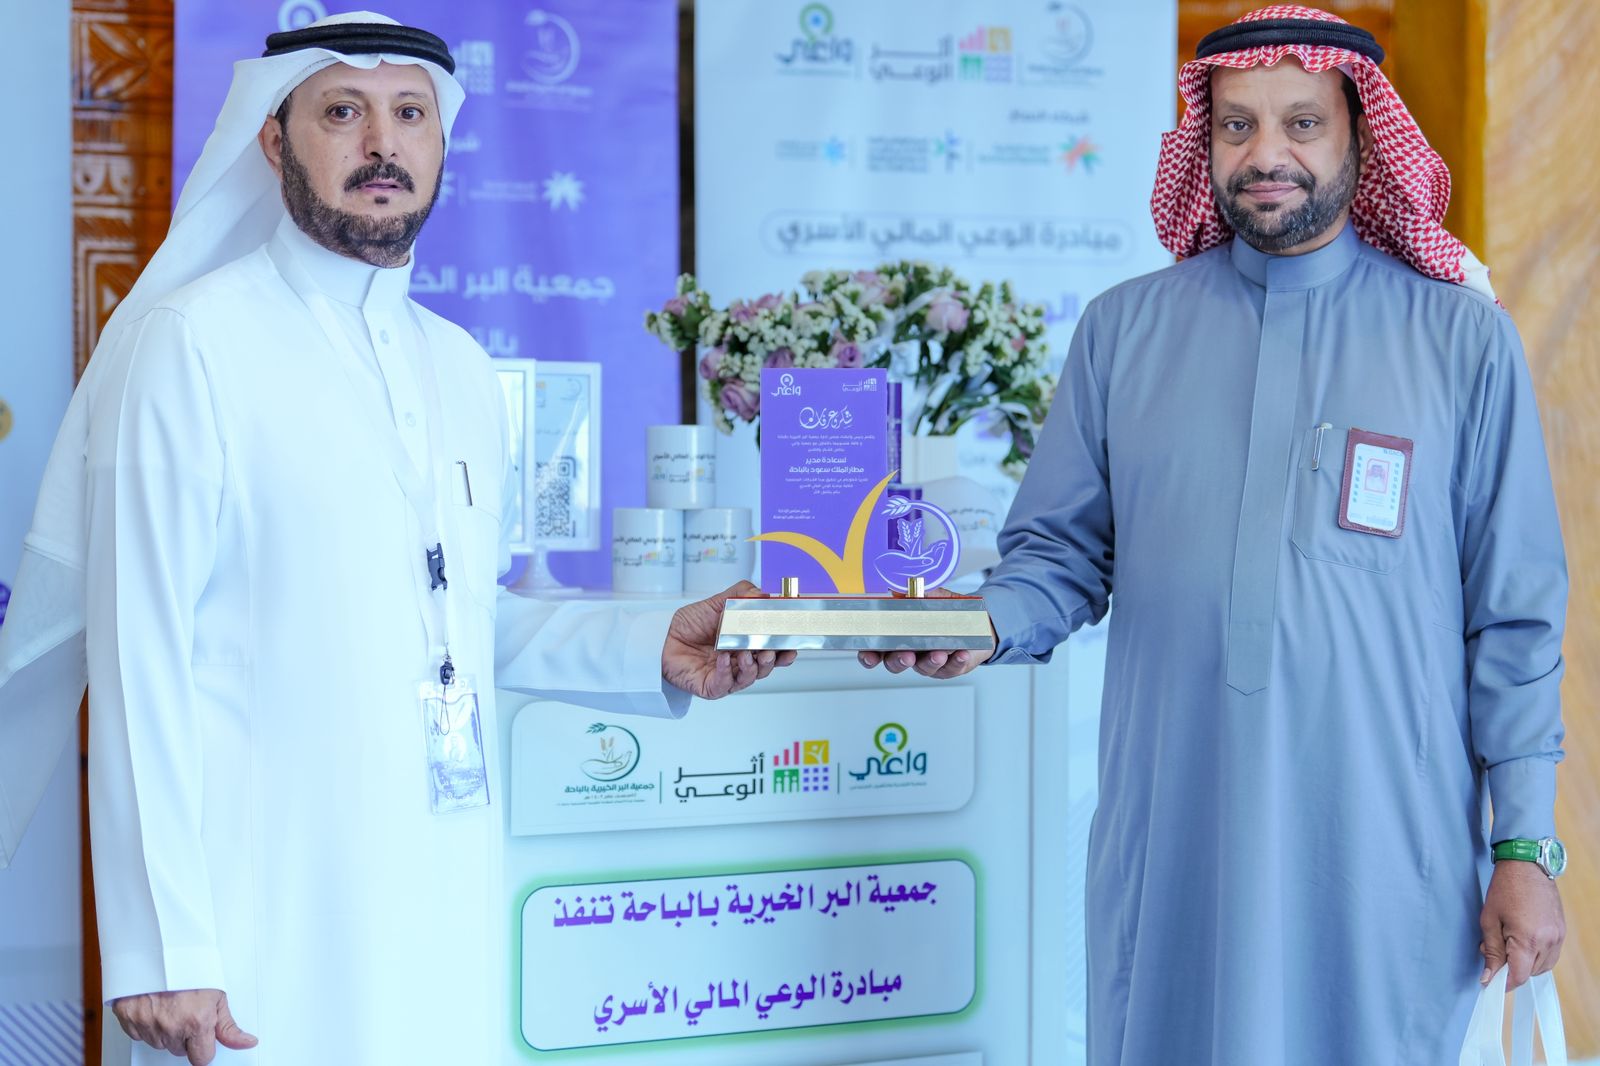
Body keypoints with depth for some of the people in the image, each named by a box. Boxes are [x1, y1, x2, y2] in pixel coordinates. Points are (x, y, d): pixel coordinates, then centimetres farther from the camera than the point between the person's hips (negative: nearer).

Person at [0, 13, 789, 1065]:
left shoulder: (462, 368, 13)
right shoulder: (192, 341, -7)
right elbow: (138, 655, -11)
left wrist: (652, 650, 5)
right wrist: (160, 949, -15)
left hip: (447, 902, 6)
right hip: (269, 923, -5)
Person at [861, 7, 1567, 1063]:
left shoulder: (1463, 338, 1)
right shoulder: (1125, 328, 6)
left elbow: (1514, 611, 1)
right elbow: (1063, 550, 9)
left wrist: (1527, 848, -1)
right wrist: (989, 623, -13)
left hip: (1385, 850, -1)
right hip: (1171, 842, 2)